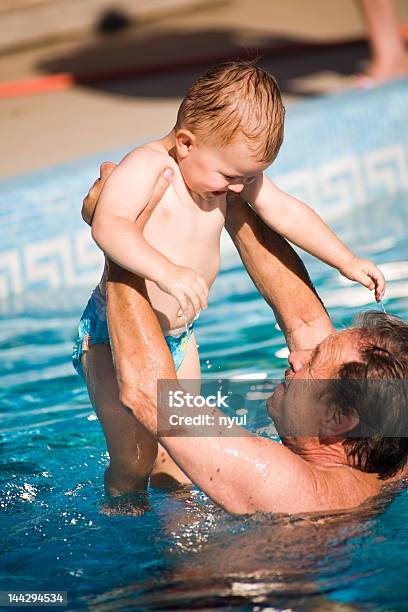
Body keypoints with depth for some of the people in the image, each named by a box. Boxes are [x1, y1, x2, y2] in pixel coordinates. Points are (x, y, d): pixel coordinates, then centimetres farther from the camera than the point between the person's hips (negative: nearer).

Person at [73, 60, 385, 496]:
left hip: (179, 336, 7)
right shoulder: (145, 167, -23)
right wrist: (166, 272, -52)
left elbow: (288, 213, 11)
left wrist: (347, 262, 10)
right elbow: (107, 225, -39)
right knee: (132, 464, -3)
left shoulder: (237, 169, 0)